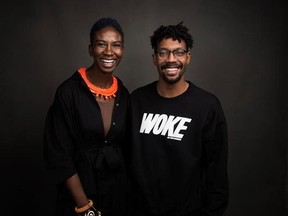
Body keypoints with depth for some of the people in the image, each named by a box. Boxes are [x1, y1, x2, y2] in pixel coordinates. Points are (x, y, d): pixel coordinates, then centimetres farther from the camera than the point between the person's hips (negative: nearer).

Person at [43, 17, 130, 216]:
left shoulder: (124, 94, -1)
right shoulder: (69, 91, -16)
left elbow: (124, 146, 8)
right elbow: (59, 155, -15)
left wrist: (128, 188, 5)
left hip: (118, 188, 5)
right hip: (79, 192, -4)